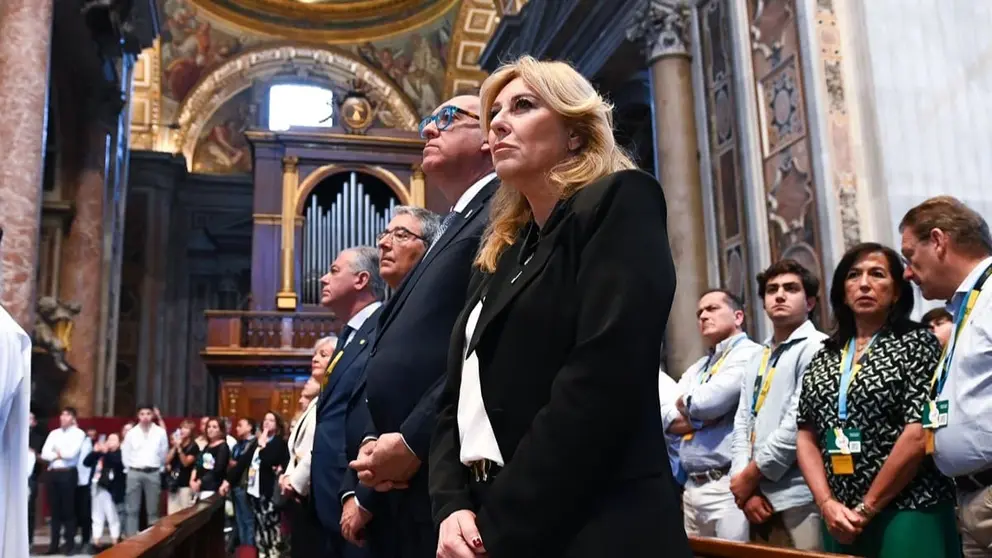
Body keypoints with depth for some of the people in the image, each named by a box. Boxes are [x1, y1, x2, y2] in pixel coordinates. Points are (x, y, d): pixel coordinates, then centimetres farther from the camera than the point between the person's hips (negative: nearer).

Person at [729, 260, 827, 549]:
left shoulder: (817, 347, -6)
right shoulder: (757, 359, 17)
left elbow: (799, 422, -15)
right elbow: (742, 424, 10)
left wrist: (751, 475, -7)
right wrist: (744, 487, -4)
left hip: (798, 499, -7)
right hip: (758, 498, 7)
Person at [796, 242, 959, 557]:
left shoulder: (916, 342, -4)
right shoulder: (824, 356, 9)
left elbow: (920, 434, -13)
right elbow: (806, 437, 7)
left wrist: (866, 508, -12)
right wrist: (826, 503, -7)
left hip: (908, 515, -4)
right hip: (841, 520, 5)